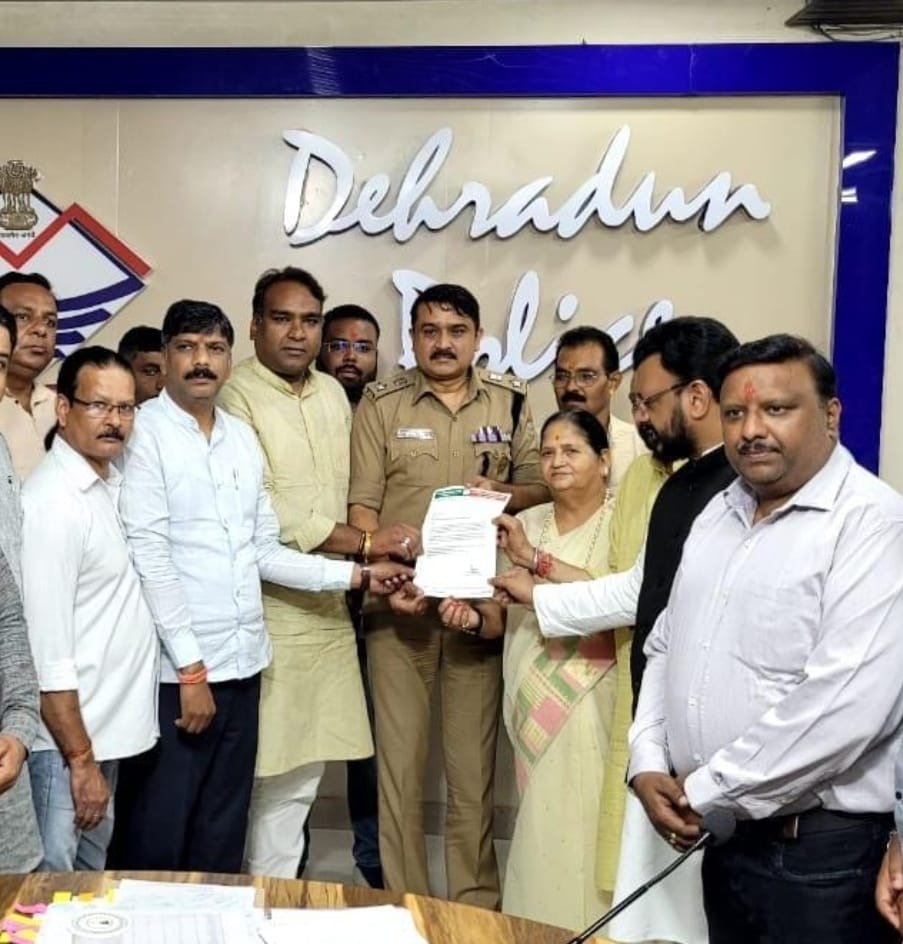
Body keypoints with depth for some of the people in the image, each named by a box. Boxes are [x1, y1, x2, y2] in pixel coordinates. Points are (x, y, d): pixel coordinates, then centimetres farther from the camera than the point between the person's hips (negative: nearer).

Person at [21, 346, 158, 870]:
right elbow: (47, 649, -23)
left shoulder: (113, 481, 6)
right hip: (68, 742, -8)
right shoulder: (51, 501, -20)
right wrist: (79, 759, -20)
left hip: (106, 730, 9)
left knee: (93, 888, 22)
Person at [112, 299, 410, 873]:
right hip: (175, 670, -6)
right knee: (157, 841, 4)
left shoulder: (243, 439, 11)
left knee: (223, 837, 15)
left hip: (240, 662, 6)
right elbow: (149, 557, -13)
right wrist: (191, 667, -15)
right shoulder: (145, 432, -8)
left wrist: (357, 575, 10)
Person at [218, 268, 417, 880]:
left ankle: (280, 890, 27)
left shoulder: (333, 394, 12)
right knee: (271, 765, 0)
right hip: (271, 607, -7)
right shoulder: (236, 397, -12)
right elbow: (265, 513, -19)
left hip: (328, 603, 7)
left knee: (308, 761, 13)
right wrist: (367, 544, -16)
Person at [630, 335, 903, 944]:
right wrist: (648, 763, 0)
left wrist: (705, 790, -17)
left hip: (825, 849, -7)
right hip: (720, 835, 7)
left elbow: (846, 705, -25)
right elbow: (666, 648, 15)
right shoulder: (718, 515, 10)